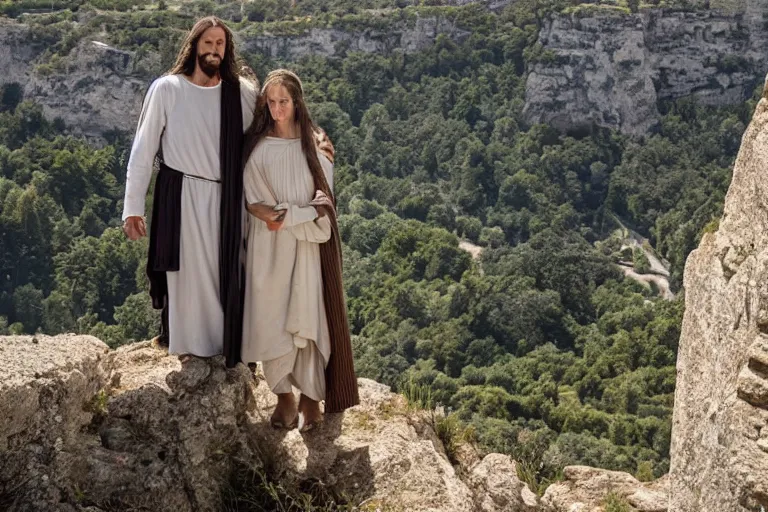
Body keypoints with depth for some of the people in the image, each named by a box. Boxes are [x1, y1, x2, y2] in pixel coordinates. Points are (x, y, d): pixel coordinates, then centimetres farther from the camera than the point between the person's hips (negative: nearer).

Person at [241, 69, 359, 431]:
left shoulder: (314, 145, 2)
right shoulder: (257, 146, 5)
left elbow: (323, 201, -1)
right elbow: (250, 199, 3)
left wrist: (287, 216, -14)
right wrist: (269, 214, -16)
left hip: (306, 243, -1)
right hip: (267, 246, 1)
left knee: (307, 317, -2)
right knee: (270, 317, 0)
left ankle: (310, 398, 8)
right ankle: (283, 396, 13)